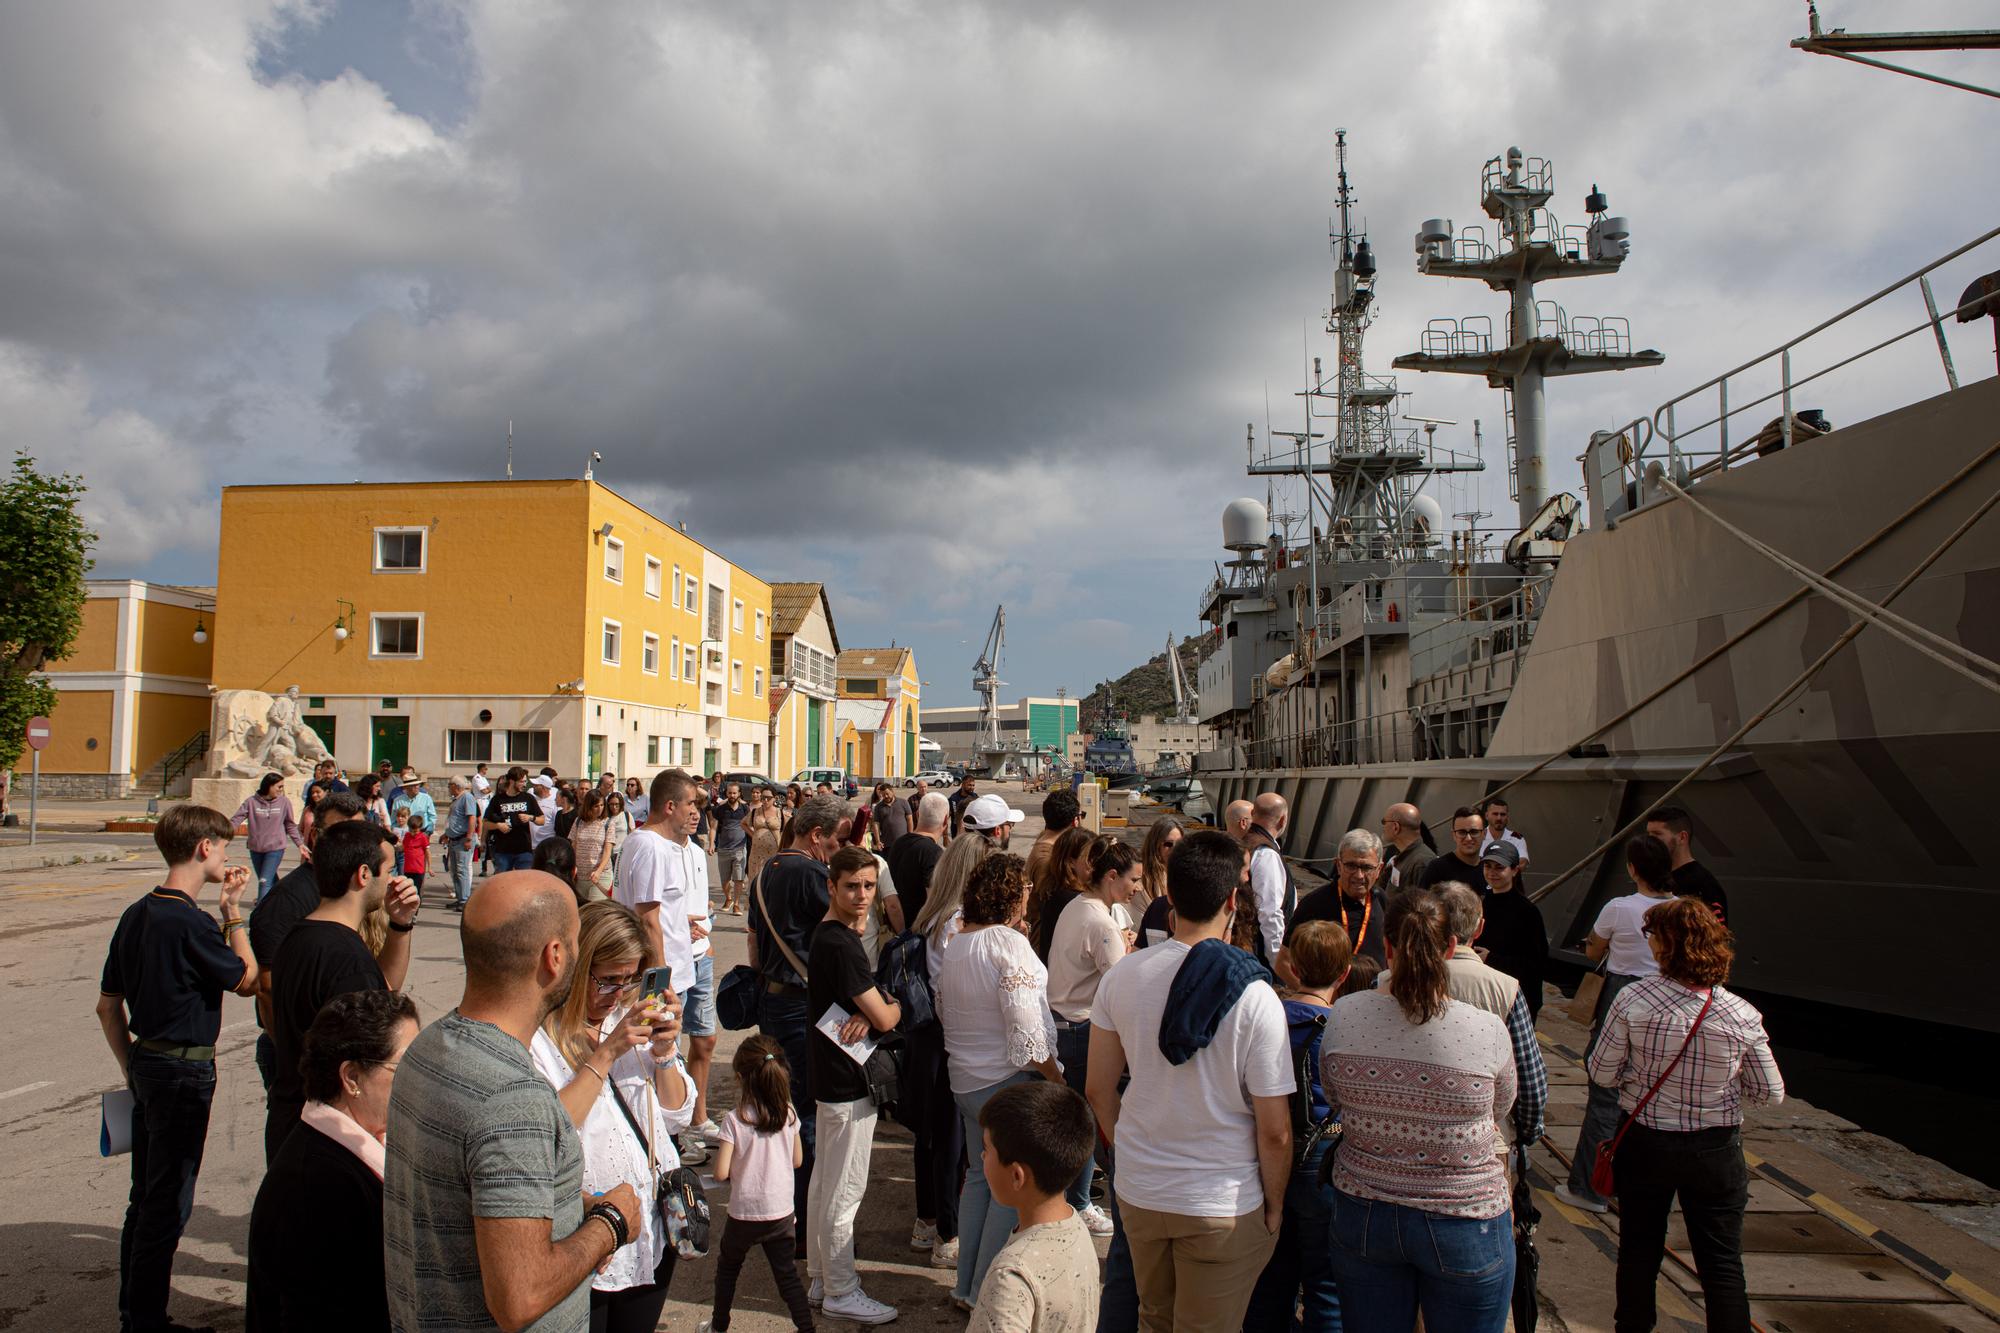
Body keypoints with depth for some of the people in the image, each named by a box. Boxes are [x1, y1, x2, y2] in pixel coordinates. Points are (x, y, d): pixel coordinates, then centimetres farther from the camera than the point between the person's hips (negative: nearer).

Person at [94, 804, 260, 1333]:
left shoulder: (136, 915, 6)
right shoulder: (192, 923, -21)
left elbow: (107, 1006, 12)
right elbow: (248, 981, -9)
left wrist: (132, 1067, 19)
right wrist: (233, 912, -5)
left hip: (146, 1064, 9)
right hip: (185, 1071, -9)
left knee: (146, 1195, 19)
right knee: (168, 1203, 4)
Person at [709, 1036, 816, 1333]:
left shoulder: (734, 1120, -17)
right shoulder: (788, 1114, -6)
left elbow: (721, 1173, -17)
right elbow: (797, 1160, 5)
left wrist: (737, 1174, 5)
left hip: (744, 1214, -2)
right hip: (781, 1212, 2)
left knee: (727, 1268, 23)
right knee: (788, 1276, 11)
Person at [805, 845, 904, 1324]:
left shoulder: (830, 936, 8)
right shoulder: (840, 945, -23)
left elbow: (867, 1003, 12)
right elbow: (884, 1017, -21)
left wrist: (866, 1014, -11)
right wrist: (893, 1007, 1)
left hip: (830, 1078, 10)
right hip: (847, 1083, -10)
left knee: (824, 1181, 19)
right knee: (844, 1192, 2)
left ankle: (821, 1275, 33)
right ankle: (841, 1292, 15)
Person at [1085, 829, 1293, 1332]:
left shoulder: (1122, 976, -9)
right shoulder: (1254, 997, -20)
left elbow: (1099, 1091, 1)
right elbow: (1275, 1131, -14)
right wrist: (1274, 1204, 3)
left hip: (1137, 1192, 3)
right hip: (1223, 1205, -3)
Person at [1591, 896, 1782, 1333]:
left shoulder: (1633, 1000, -19)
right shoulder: (1742, 1015, -14)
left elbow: (1601, 1074, -11)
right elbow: (1771, 1092, -4)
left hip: (1644, 1144, 0)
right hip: (1715, 1150, 0)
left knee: (1639, 1251, 18)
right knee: (1722, 1264, 12)